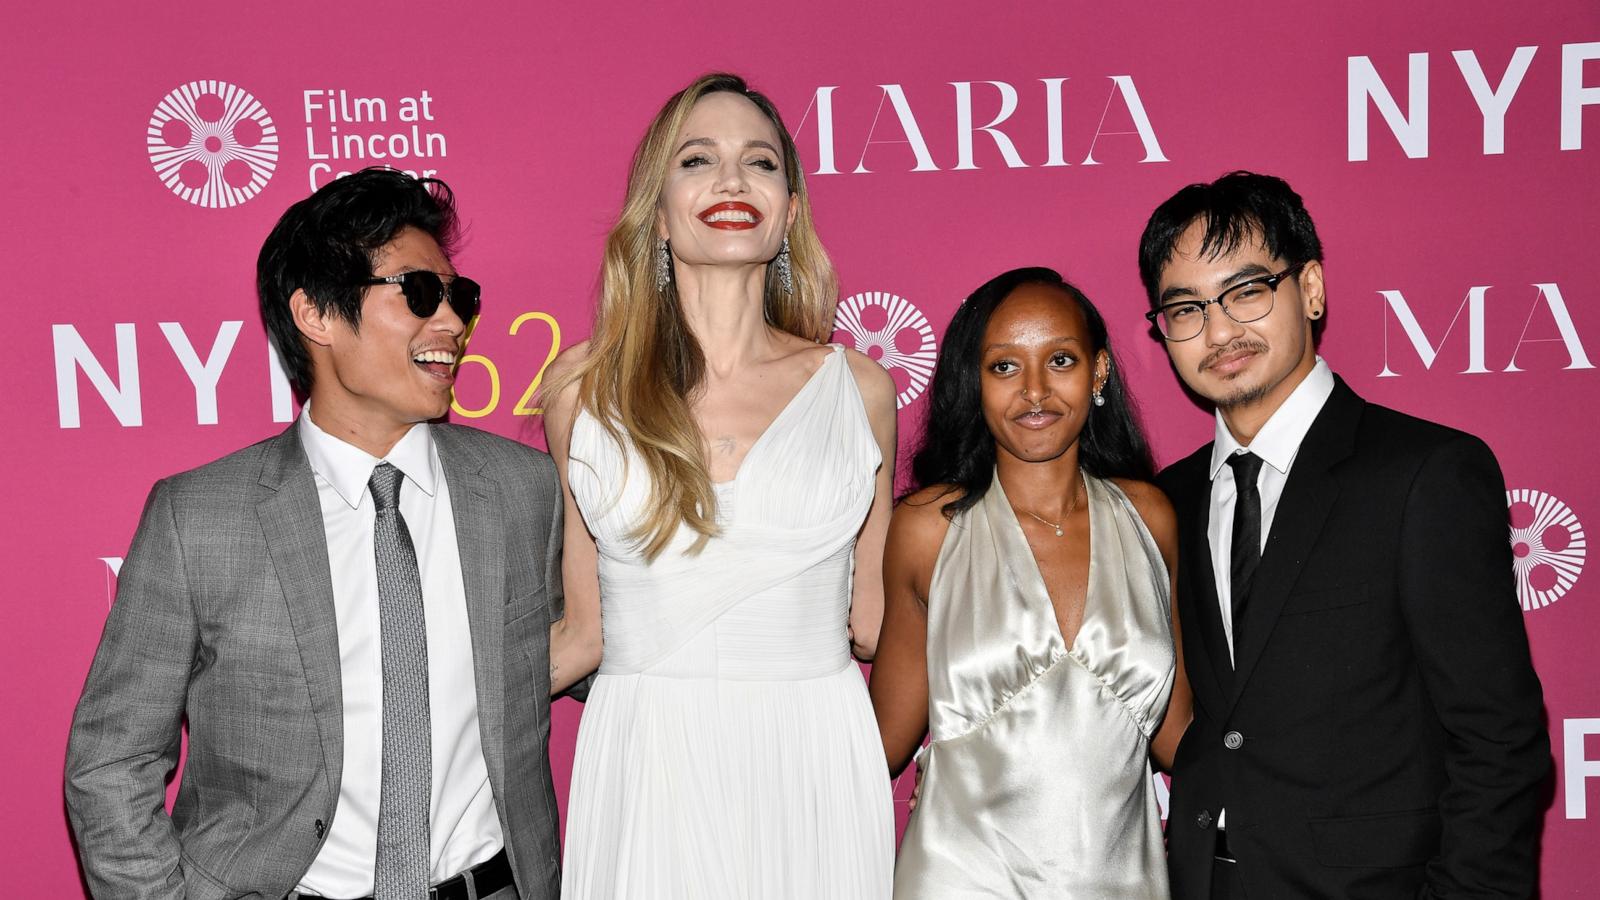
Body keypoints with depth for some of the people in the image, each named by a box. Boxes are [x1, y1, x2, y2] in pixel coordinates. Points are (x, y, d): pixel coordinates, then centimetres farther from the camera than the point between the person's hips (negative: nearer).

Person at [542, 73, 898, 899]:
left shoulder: (857, 388, 3)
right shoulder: (584, 388, 2)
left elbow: (873, 623, 10)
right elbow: (584, 632, 8)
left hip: (813, 775, 1)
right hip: (646, 776, 0)